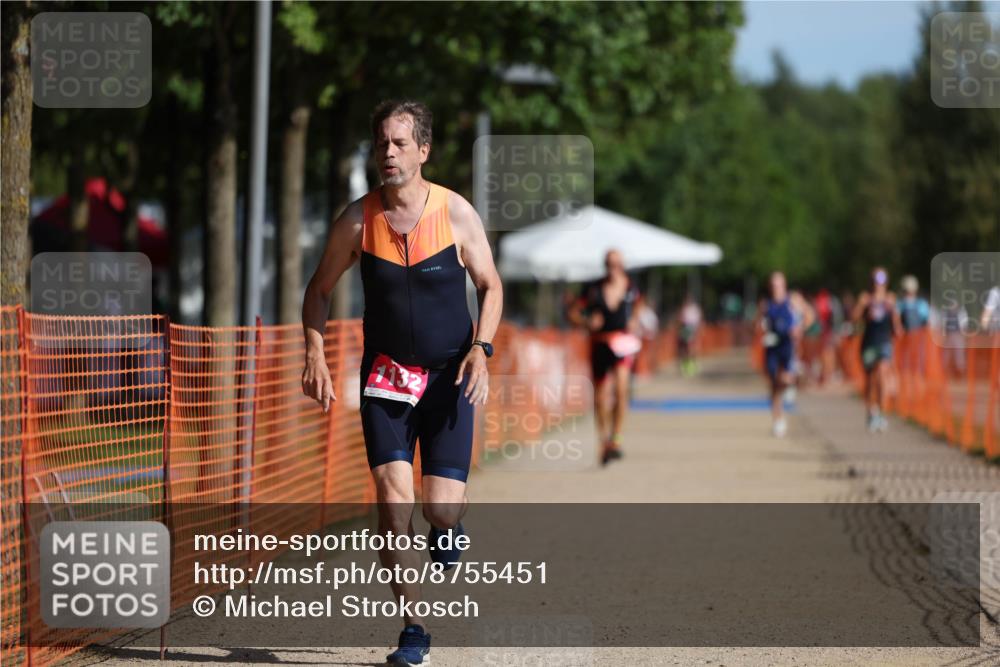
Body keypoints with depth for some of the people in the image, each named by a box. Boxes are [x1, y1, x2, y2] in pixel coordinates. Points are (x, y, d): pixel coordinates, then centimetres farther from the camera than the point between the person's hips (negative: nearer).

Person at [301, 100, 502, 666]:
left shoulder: (456, 213, -6)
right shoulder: (358, 220, -4)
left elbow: (491, 286, 4)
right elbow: (320, 289, 9)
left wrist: (481, 349, -12)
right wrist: (316, 354, -5)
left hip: (448, 375, -1)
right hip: (386, 375, 1)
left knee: (442, 508, -8)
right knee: (393, 498, -14)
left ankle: (452, 526, 33)